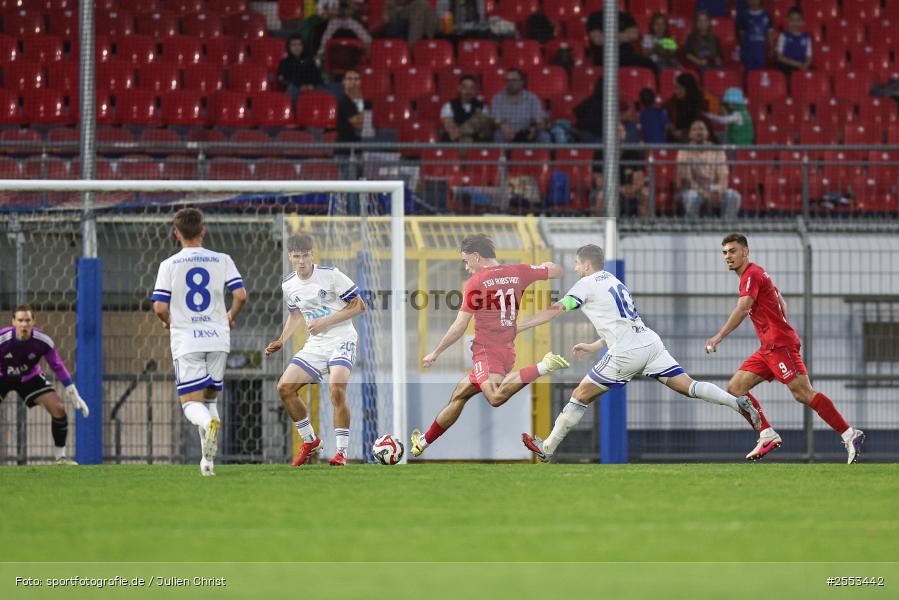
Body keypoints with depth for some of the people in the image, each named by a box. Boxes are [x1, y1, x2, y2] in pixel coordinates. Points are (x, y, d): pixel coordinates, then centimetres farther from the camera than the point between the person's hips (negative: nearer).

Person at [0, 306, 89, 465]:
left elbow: (57, 366, -10)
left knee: (58, 408, -12)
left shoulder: (43, 341, -25)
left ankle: (60, 456, 3)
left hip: (30, 377, 2)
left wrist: (74, 395, -9)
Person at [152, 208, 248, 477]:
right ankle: (208, 460, 8)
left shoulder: (169, 265, -2)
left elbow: (160, 307, -8)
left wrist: (169, 322, 15)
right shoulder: (222, 260, 2)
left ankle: (209, 423, -37)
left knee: (191, 402, -1)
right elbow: (241, 295, -6)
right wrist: (231, 317, 15)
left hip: (186, 341, -2)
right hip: (217, 338, 2)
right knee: (210, 397, 17)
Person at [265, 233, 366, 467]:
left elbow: (358, 306, -10)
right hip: (315, 344, 6)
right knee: (285, 388, -4)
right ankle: (310, 442, 13)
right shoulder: (288, 285, 4)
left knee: (336, 389, -28)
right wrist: (281, 341, 8)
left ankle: (341, 451, -17)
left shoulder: (330, 275, -14)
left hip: (341, 340, -6)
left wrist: (325, 322, -17)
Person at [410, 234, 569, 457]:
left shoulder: (476, 282, -7)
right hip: (508, 351, 9)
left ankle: (543, 367, -43)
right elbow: (557, 272, 11)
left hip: (487, 351, -9)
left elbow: (459, 327, -7)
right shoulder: (518, 272, 7)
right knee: (459, 395, 22)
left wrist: (435, 353, 4)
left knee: (496, 397, -36)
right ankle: (424, 441, 30)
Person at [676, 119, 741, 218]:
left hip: (714, 191, 3)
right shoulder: (684, 152, -6)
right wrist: (705, 194, -26)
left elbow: (723, 177, -3)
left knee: (734, 196, -25)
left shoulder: (717, 151, 4)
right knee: (692, 197, -38)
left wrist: (718, 192, -26)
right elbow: (687, 180, -13)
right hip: (694, 190, -3)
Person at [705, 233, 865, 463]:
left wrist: (719, 337, -28)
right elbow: (781, 303, 28)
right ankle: (767, 435, 0)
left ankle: (849, 435, -16)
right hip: (768, 347, 10)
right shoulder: (755, 274, 21)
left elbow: (742, 308, -24)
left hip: (779, 345, -10)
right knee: (735, 388, 4)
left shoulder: (752, 274, -10)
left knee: (803, 393, -15)